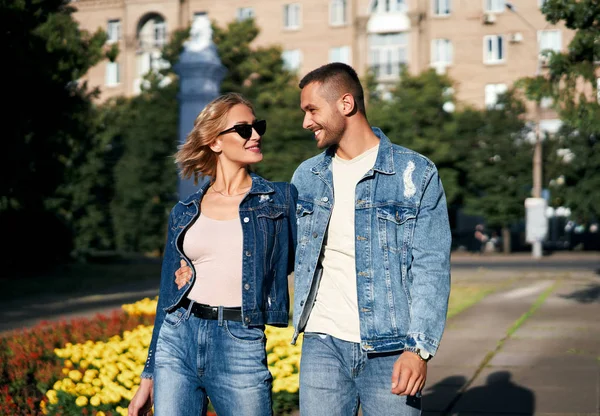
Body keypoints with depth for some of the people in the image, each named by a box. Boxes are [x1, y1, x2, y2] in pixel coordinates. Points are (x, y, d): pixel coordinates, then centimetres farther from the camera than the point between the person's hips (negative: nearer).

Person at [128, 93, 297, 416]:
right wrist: (148, 378, 13)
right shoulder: (184, 213, 10)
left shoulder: (280, 200, 5)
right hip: (177, 341, 2)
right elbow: (167, 297, 14)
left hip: (240, 348, -2)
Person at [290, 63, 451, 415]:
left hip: (391, 349, -3)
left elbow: (432, 269, -7)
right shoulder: (307, 176, 10)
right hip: (323, 345, 3)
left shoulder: (416, 174, -2)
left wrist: (420, 348, -15)